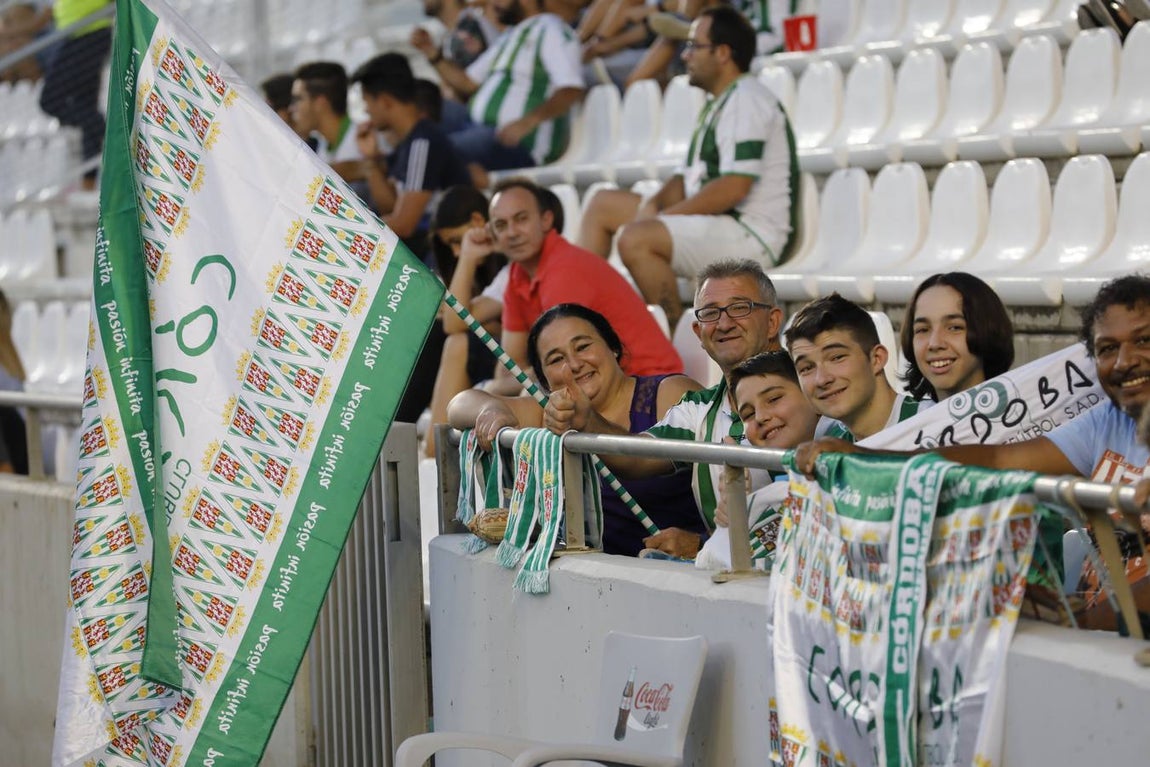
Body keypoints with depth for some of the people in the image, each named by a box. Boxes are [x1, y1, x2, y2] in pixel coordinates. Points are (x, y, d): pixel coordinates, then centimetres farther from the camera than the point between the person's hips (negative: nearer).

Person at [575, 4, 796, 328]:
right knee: (603, 203, 15)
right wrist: (654, 204, 0)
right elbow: (692, 178, 20)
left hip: (753, 235, -11)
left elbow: (734, 188, -23)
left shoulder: (745, 100, -13)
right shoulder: (718, 104, 20)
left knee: (635, 238, -31)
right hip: (717, 225, 11)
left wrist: (665, 215, -17)